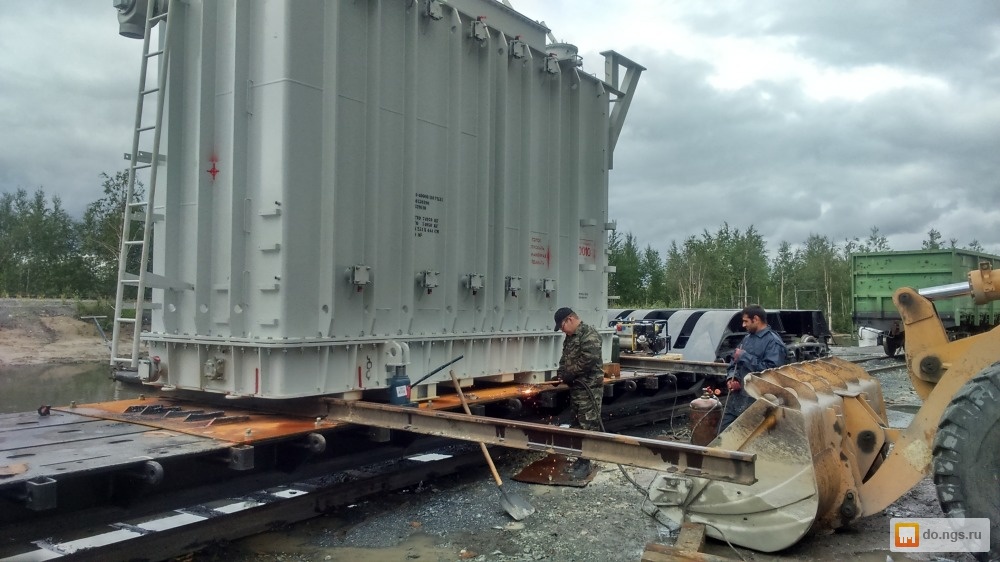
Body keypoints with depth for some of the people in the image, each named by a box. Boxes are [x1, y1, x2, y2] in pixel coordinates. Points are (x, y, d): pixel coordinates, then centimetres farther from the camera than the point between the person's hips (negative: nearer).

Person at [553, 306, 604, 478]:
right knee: (578, 424, 15)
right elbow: (565, 358, 22)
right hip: (576, 387, 10)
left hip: (589, 388, -10)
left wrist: (569, 374, -18)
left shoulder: (589, 335, -14)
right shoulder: (570, 337, 16)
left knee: (588, 425, -6)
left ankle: (585, 463, -4)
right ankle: (581, 459, 24)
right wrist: (561, 374, 2)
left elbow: (589, 359, -25)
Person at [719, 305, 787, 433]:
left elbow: (771, 370, -23)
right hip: (736, 396, 8)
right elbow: (734, 361, 23)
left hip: (756, 401, -8)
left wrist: (745, 356, -16)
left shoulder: (773, 342, -11)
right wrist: (731, 378, 2)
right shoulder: (747, 338, 14)